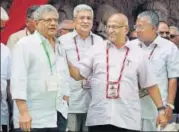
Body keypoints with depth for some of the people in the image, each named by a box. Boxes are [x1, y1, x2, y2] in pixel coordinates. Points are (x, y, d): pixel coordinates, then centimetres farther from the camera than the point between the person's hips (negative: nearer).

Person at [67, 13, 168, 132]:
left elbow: (150, 85, 10)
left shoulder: (138, 55, 7)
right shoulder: (96, 50, 8)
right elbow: (78, 74, 7)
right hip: (98, 118, 1)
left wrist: (161, 109, 7)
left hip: (128, 120, -1)